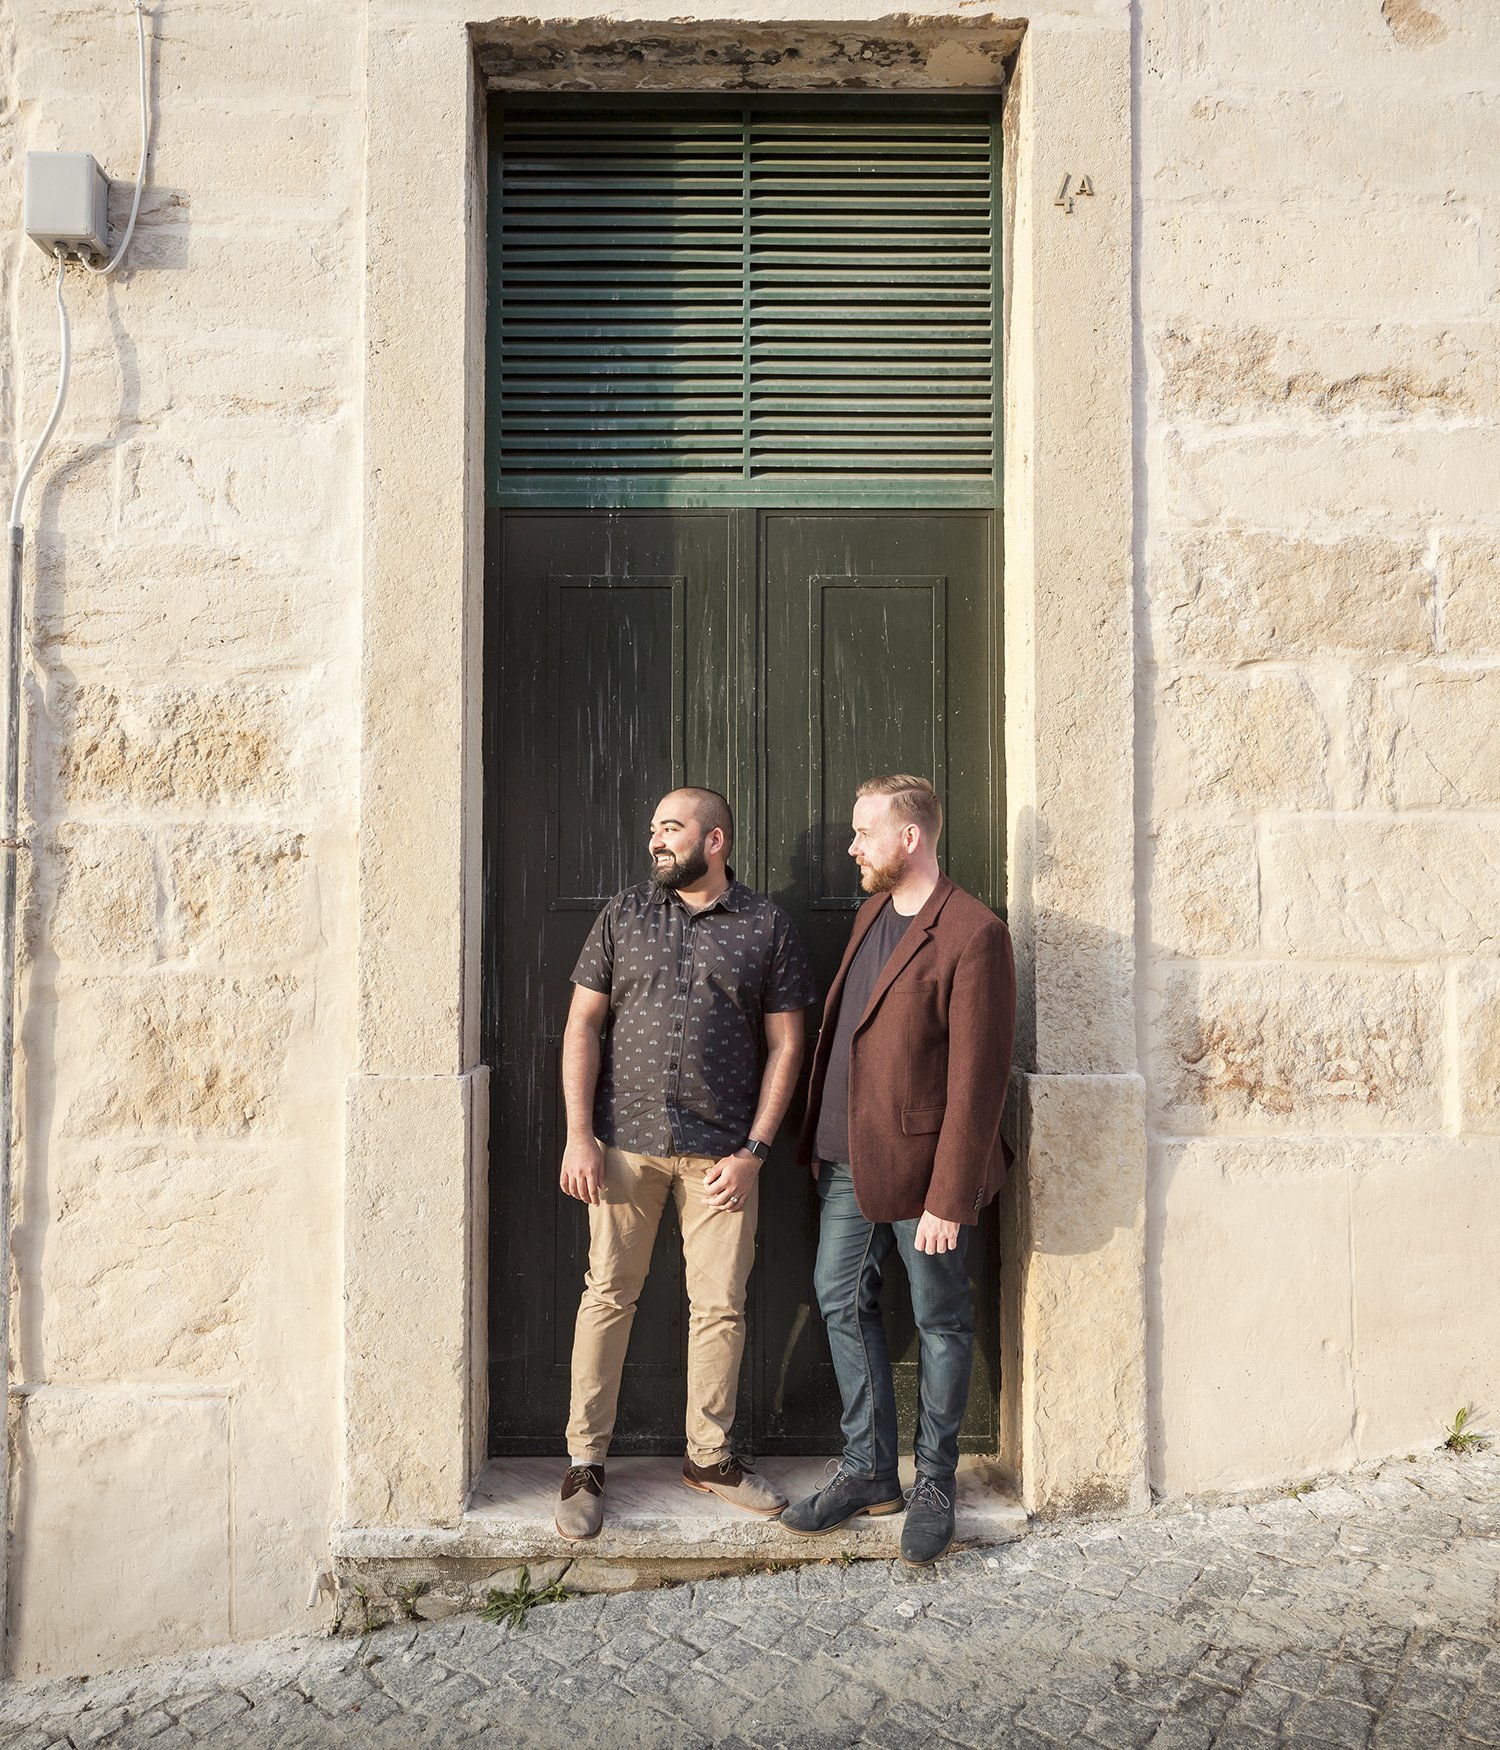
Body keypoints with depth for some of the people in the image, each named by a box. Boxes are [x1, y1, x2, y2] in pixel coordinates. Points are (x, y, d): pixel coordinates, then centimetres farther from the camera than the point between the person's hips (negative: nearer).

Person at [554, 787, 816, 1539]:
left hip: (721, 1153, 0)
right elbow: (583, 1025, 4)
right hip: (624, 1143, 0)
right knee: (608, 1297, 6)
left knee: (720, 1305, 8)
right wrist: (579, 1134, -5)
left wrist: (753, 1151, -4)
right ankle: (584, 1463, 21)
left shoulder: (767, 926, 2)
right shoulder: (624, 915, 5)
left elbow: (785, 1044, 2)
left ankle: (710, 1456, 27)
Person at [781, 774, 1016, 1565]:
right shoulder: (872, 912, 9)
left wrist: (948, 1199, -19)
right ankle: (868, 1469, 30)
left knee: (939, 1322, 10)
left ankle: (933, 1484, 28)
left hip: (919, 1165, -8)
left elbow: (976, 1079, -19)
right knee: (841, 1300, 13)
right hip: (849, 1155, 8)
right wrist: (824, 1137, 14)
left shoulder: (973, 935, -18)